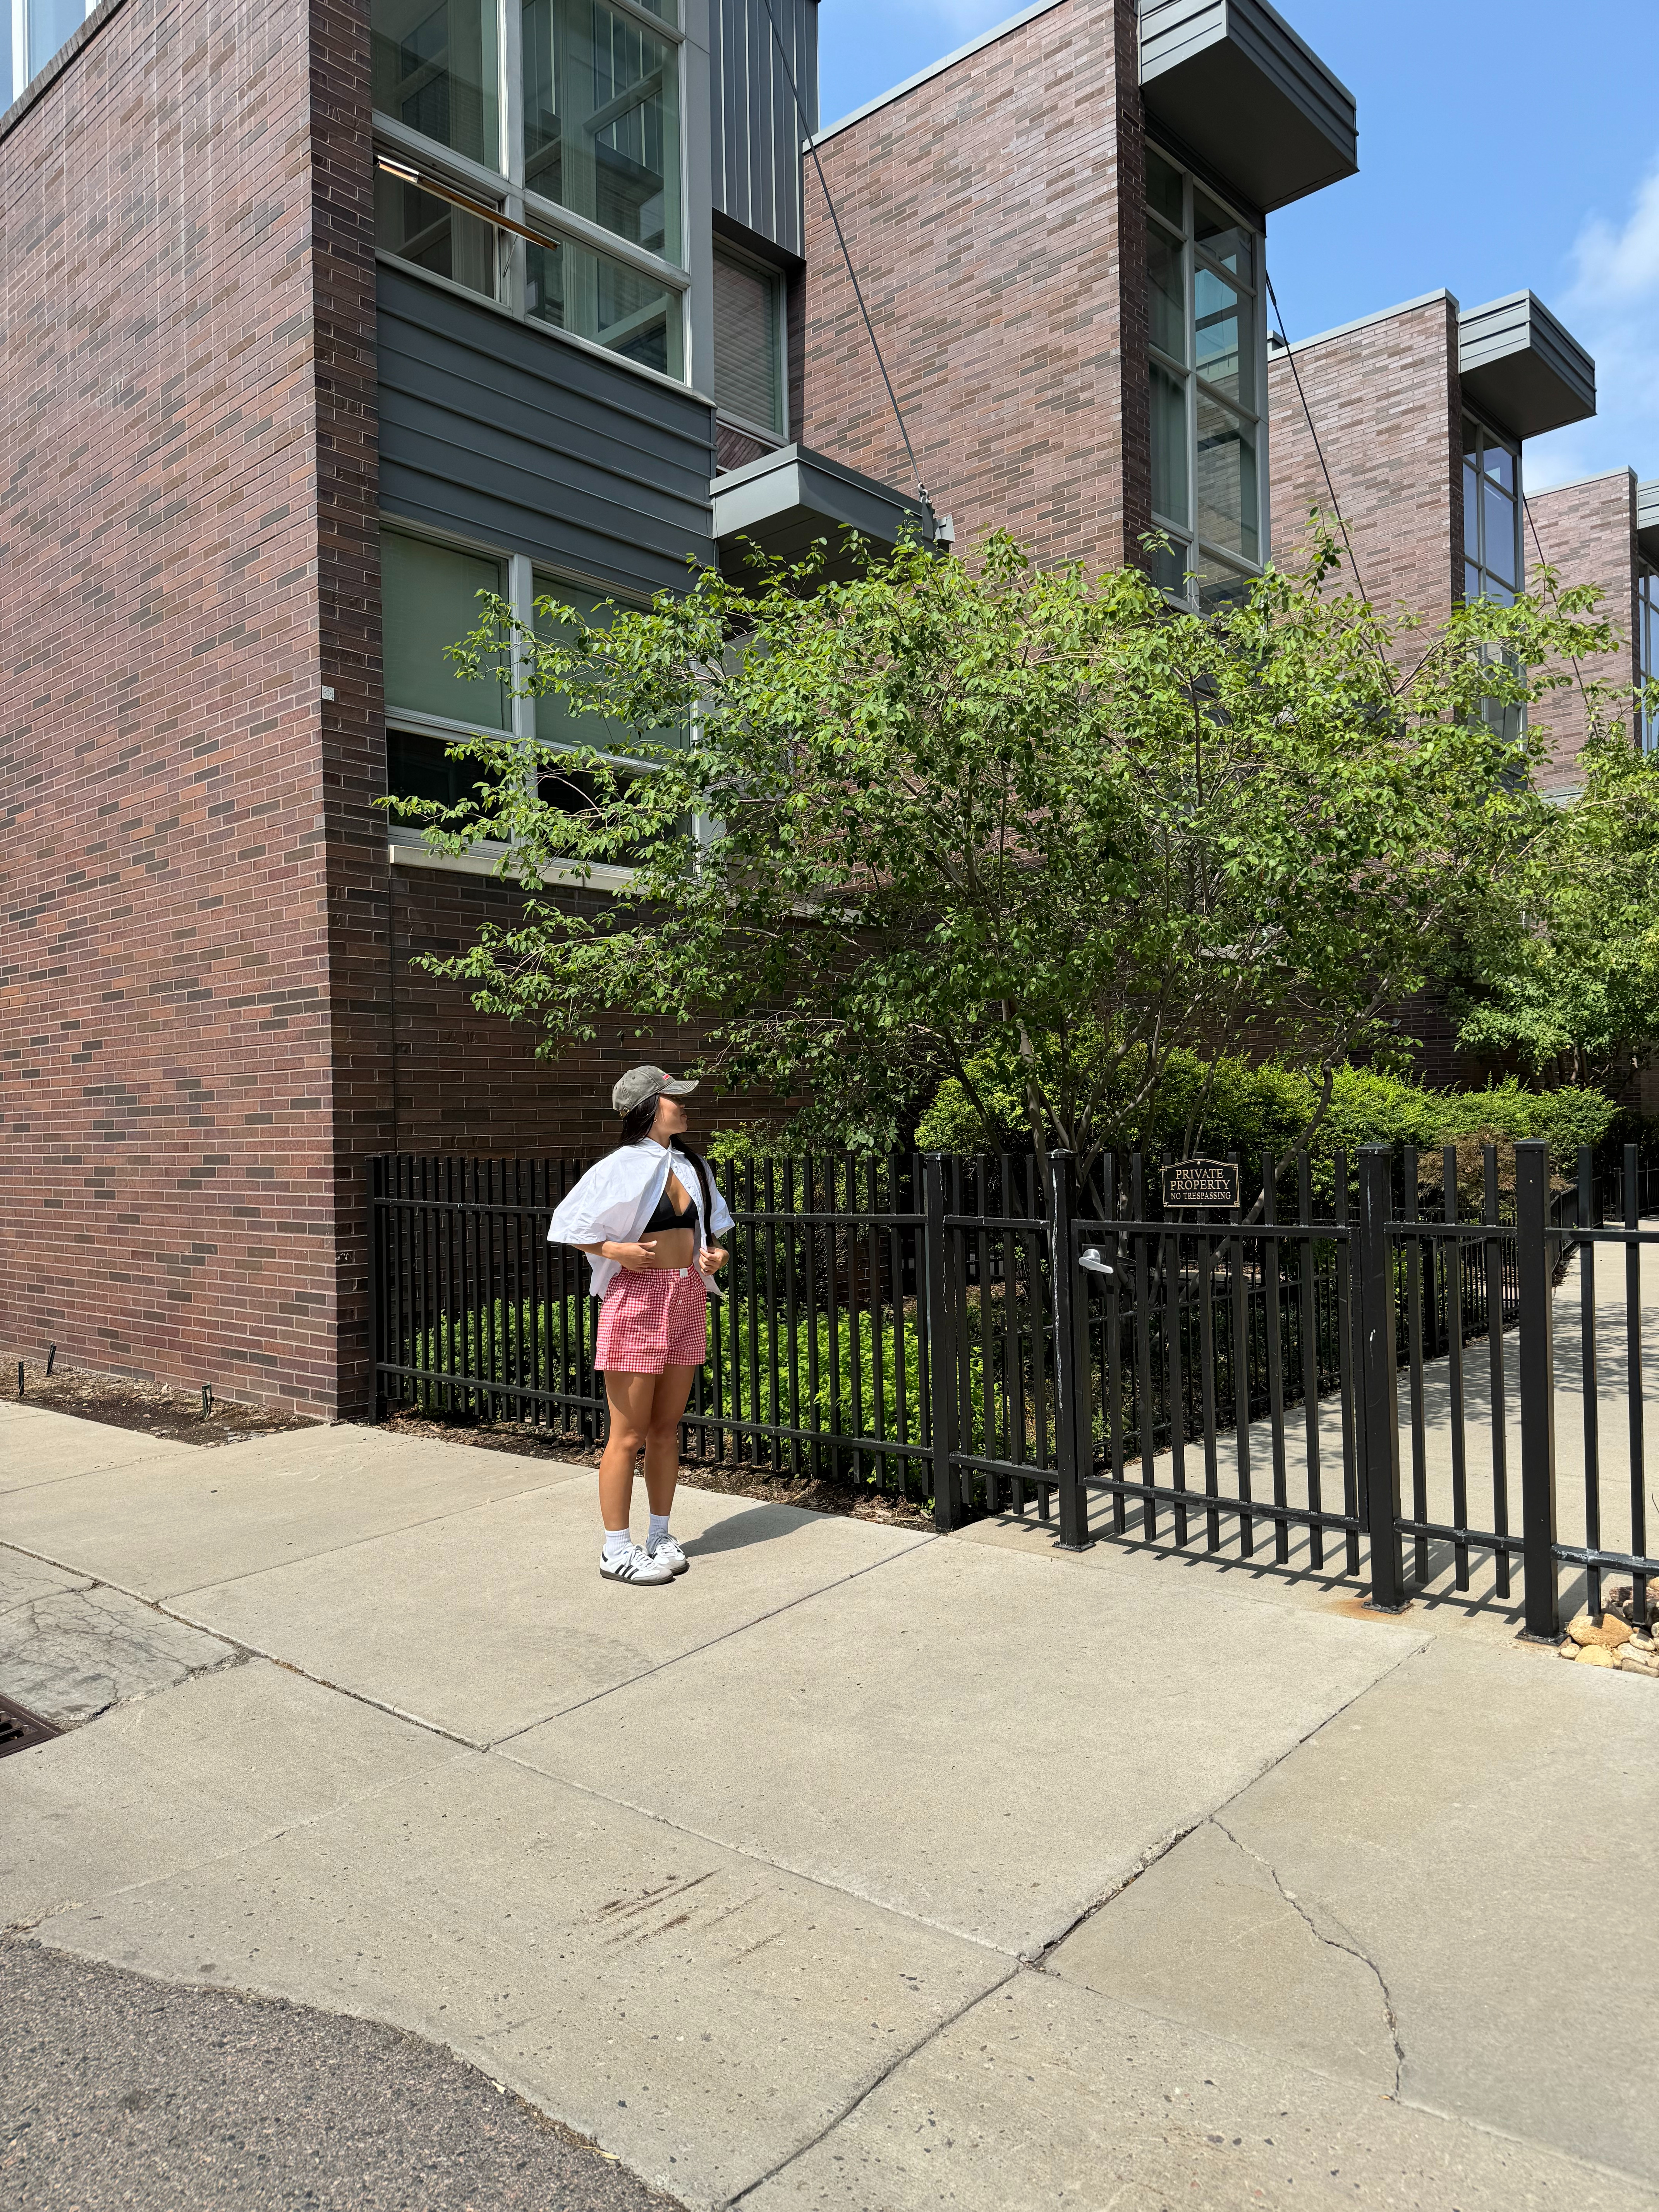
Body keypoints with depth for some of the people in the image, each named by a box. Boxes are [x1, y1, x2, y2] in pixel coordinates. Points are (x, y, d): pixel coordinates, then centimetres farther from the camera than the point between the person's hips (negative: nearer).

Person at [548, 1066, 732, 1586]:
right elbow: (568, 1225, -8)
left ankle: (660, 1537, 25)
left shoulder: (691, 1166, 11)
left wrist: (714, 1254, 4)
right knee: (629, 1435, -1)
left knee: (667, 1427, 14)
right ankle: (616, 1550, 10)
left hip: (687, 1298, 7)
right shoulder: (622, 1167, -10)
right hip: (637, 1298, -7)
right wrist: (616, 1250, -19)